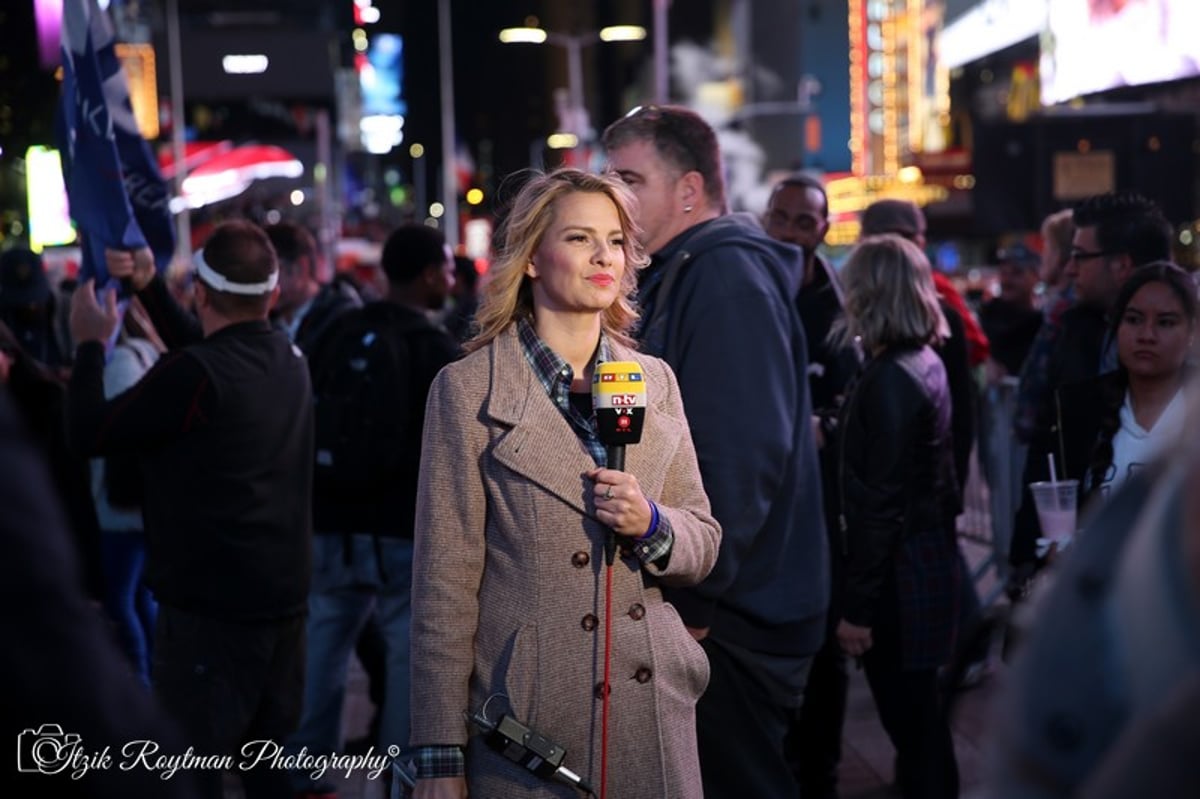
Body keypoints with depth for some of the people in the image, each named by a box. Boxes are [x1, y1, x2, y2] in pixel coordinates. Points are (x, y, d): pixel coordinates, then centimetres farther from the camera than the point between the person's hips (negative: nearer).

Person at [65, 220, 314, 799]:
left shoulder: (192, 375, -20)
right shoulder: (288, 357, 4)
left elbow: (87, 435, -11)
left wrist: (90, 344, 1)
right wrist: (148, 285, 22)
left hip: (210, 606, -8)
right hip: (282, 598, 8)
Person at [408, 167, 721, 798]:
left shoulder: (654, 380, 8)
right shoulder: (468, 389, -5)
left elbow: (703, 545, 12)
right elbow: (444, 585, -7)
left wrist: (650, 526, -11)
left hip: (652, 710, 4)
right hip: (527, 724, -4)